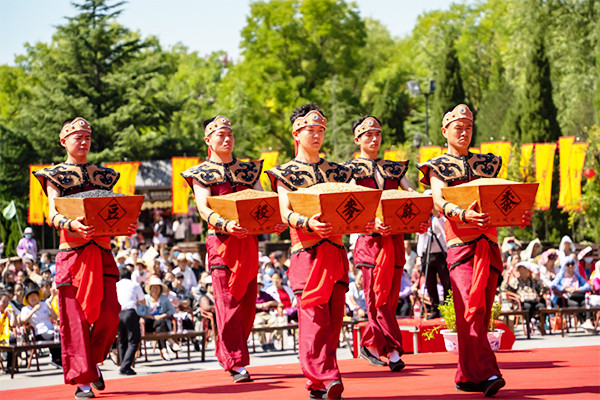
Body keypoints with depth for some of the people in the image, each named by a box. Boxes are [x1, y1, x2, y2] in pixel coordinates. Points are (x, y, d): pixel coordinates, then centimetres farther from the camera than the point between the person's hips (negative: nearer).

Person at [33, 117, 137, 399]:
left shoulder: (102, 175, 19)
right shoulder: (55, 175, 7)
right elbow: (52, 216, -6)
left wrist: (126, 227, -6)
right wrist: (71, 224, -28)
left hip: (102, 251, 4)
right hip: (72, 252, -3)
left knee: (110, 312, -8)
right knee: (75, 317, -5)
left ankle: (93, 360, 17)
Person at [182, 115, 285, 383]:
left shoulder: (248, 170, 16)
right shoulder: (201, 173, 4)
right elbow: (204, 209, -9)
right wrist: (225, 225, -29)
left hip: (249, 241, 4)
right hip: (221, 241, -4)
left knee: (247, 302, 4)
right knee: (228, 303, -9)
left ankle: (227, 356, 18)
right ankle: (237, 364, -9)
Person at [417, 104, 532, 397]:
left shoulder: (486, 163, 20)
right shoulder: (438, 167, 7)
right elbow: (439, 202, -10)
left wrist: (520, 216, -8)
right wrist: (464, 214, -30)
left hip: (489, 244, 4)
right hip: (460, 244, -4)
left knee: (482, 312, 3)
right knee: (471, 308, -16)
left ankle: (466, 376, 11)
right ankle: (485, 373, -22)